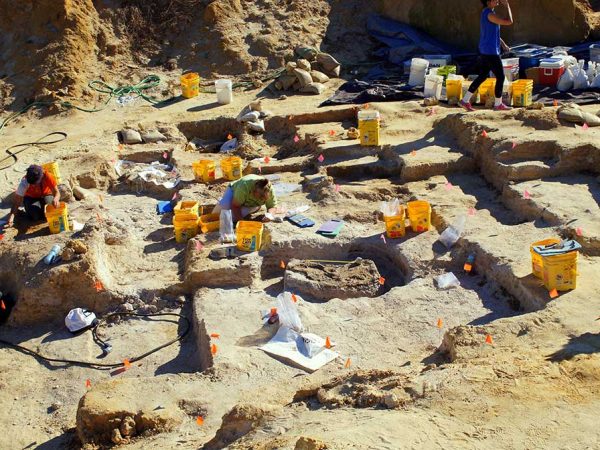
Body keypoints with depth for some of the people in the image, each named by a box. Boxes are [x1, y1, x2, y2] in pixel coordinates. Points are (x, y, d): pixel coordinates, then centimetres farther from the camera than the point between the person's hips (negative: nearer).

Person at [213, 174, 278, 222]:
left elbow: (272, 206, -18)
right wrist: (240, 220, -41)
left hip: (250, 205, 2)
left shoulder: (269, 190, -32)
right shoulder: (244, 186, -41)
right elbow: (235, 205, -32)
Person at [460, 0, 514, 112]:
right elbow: (509, 22, -20)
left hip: (485, 51, 10)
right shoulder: (489, 14, -19)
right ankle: (498, 104, 11)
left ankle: (465, 101, 14)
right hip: (491, 52, -10)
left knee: (482, 76, 14)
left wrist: (502, 44, 21)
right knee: (500, 77, 1)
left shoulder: (486, 12, 12)